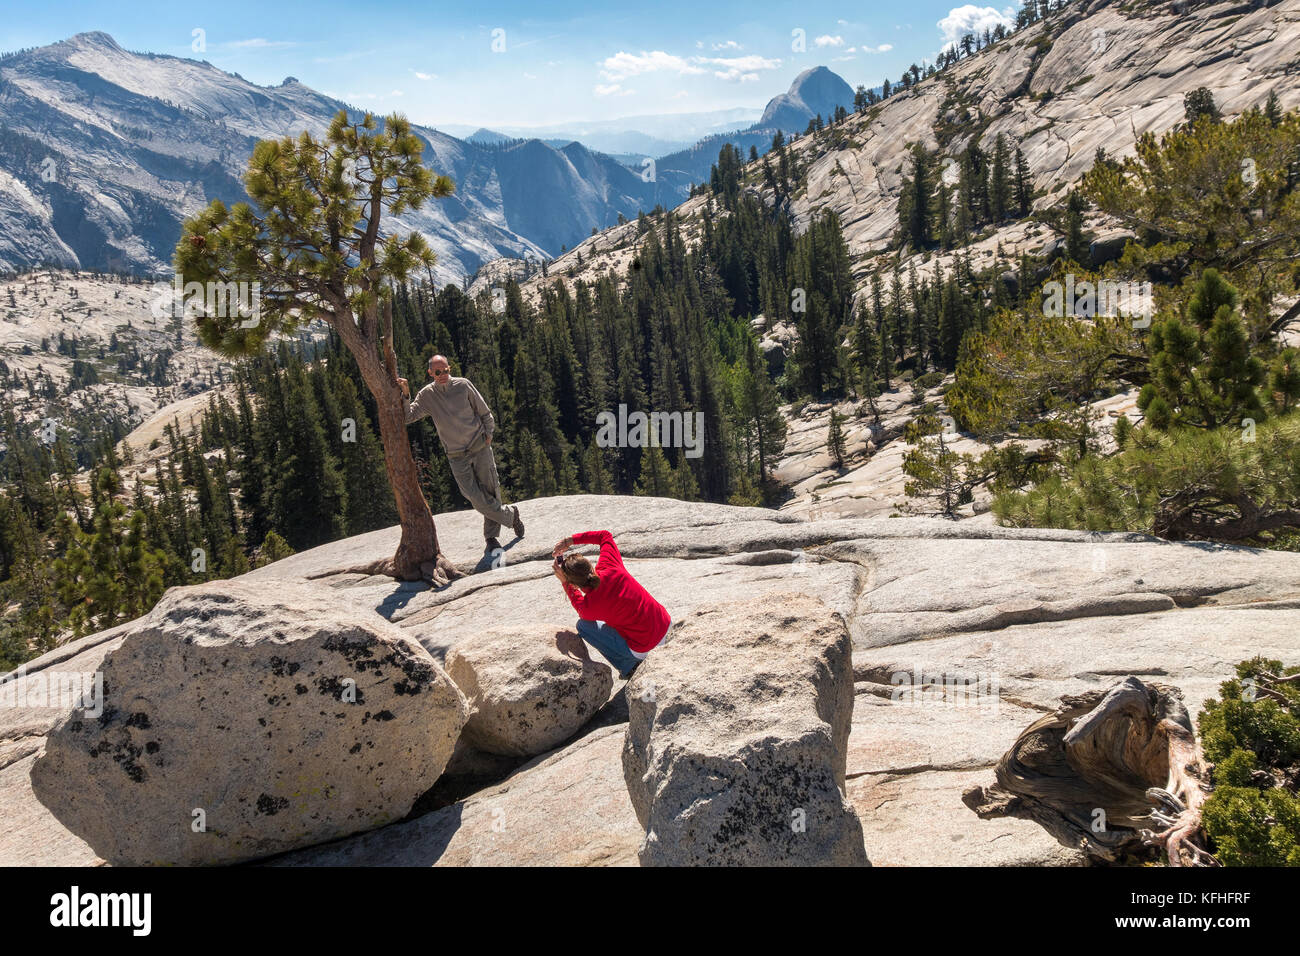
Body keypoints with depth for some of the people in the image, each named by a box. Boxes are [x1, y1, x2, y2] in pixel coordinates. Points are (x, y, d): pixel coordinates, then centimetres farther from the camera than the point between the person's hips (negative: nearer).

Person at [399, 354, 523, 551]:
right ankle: (509, 514, 15)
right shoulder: (427, 395, 0)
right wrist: (405, 395, -23)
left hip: (480, 448, 0)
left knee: (491, 491, 2)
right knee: (476, 498, -9)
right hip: (457, 457, 0)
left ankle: (491, 536, 20)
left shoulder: (463, 385, -2)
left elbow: (484, 412, 7)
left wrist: (488, 434, 1)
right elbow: (408, 417, -9)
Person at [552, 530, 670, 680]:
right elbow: (605, 535, 7)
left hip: (643, 648, -6)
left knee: (583, 625, 11)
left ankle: (628, 667, 11)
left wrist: (564, 582, 2)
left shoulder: (589, 607, -23)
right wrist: (571, 540, 2)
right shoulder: (609, 566, -14)